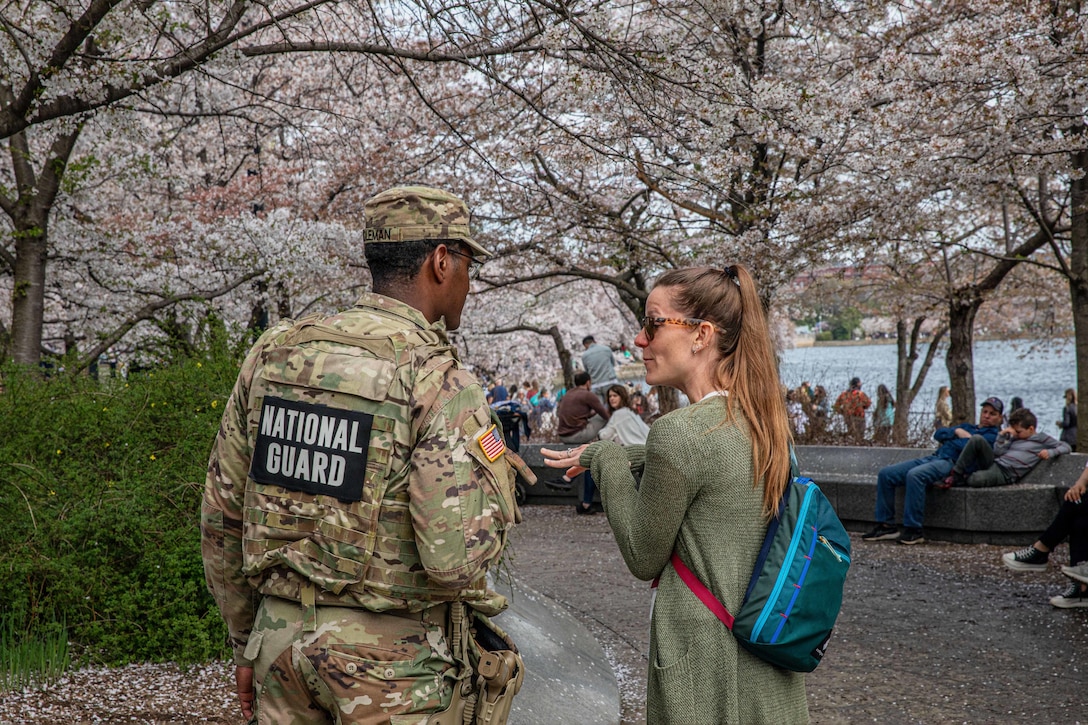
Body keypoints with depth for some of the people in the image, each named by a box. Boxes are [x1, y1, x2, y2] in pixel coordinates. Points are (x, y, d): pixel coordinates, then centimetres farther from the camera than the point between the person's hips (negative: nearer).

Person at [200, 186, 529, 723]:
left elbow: (221, 516, 6)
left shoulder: (272, 354, 1)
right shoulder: (439, 382, -17)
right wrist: (499, 478, -3)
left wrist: (246, 642, 17)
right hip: (391, 660, -5)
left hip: (281, 635, 5)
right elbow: (454, 559, -23)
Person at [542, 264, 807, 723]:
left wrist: (607, 460, -2)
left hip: (708, 670, -8)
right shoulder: (764, 418, 1)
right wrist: (598, 454, 15)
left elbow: (643, 559, -11)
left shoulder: (679, 431, -21)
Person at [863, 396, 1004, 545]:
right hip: (933, 457, 8)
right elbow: (938, 433, 21)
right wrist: (956, 431, 4)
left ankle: (914, 531, -31)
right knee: (886, 474, -8)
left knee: (915, 475, -37)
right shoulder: (966, 427, 33)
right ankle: (886, 525, -6)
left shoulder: (992, 434, 8)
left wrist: (948, 439, 4)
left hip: (950, 462, -8)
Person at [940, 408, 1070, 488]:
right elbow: (998, 452, 13)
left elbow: (1066, 447, 7)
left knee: (977, 479, -39)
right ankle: (956, 474, -18)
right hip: (993, 462, 6)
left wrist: (1050, 452, -10)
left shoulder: (1041, 439, 9)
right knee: (977, 439, -21)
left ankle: (960, 480, -3)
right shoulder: (1015, 438, 22)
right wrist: (1002, 436, 4)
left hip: (1005, 474, -6)